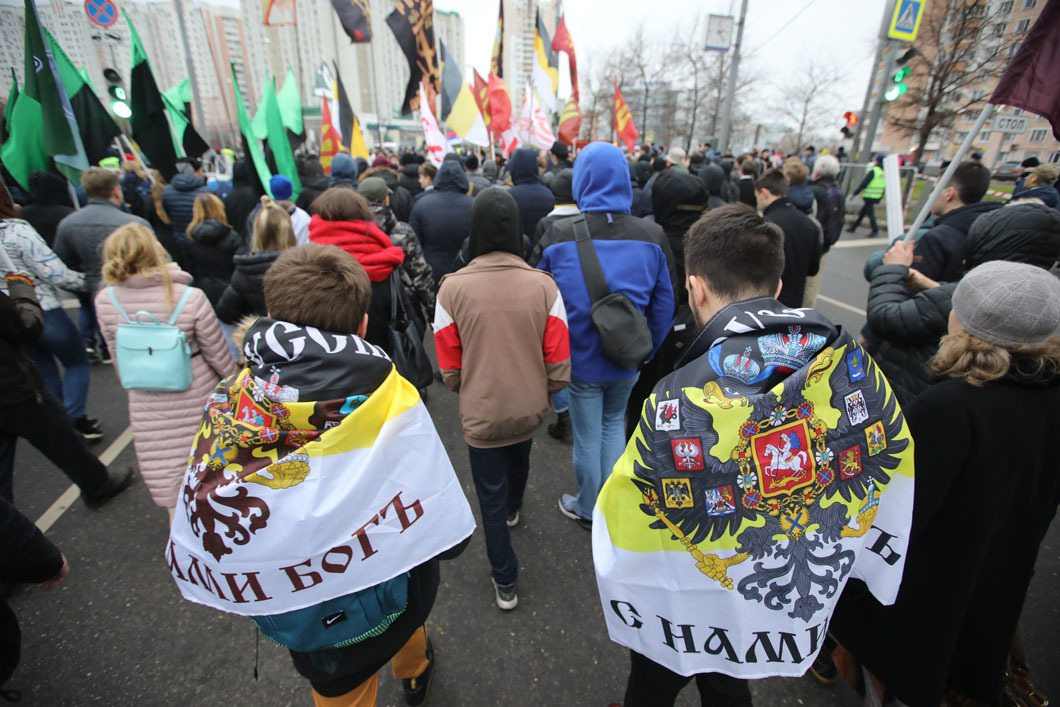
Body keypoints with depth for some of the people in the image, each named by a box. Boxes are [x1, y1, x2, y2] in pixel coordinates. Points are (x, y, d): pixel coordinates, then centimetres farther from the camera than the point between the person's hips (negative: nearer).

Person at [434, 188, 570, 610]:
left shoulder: (453, 288, -17)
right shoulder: (543, 285, -15)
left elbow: (450, 369, -7)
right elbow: (559, 364, -9)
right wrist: (543, 392, 12)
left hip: (481, 413, -2)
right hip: (530, 408, 3)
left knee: (490, 497, 17)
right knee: (519, 459, 33)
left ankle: (505, 583, 32)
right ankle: (513, 509, 64)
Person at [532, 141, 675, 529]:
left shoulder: (558, 237, -15)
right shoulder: (652, 238, -9)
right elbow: (664, 304, -2)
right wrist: (647, 350, 12)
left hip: (580, 361, -2)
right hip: (626, 360, 3)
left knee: (587, 437, 15)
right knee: (613, 425, 25)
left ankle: (588, 510, 37)